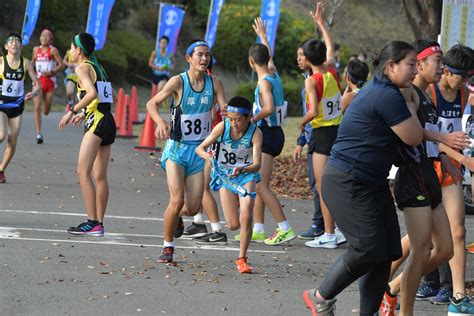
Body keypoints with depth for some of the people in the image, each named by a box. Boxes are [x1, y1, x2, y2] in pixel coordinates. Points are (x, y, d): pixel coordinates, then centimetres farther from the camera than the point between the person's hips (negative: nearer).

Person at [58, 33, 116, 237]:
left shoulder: (82, 68, -5)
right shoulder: (97, 67, 20)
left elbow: (92, 93, -21)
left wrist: (72, 111, -15)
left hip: (96, 123, -9)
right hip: (108, 122, 9)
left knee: (83, 172, -11)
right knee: (100, 176, 10)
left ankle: (92, 222, -18)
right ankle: (99, 223, 12)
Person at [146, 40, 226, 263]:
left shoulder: (213, 84, 1)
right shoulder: (178, 81, -10)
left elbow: (225, 109, -1)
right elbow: (151, 103, -7)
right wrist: (161, 122, -26)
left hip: (200, 150, 3)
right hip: (177, 147, -3)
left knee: (193, 208, 0)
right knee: (177, 200, -16)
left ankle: (177, 217, 37)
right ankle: (167, 247, 3)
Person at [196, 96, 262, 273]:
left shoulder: (255, 133, -20)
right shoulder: (222, 127, -16)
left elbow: (257, 164, -28)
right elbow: (200, 148, -13)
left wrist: (242, 170, -48)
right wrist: (207, 155, -36)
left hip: (246, 175, -1)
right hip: (225, 175, 1)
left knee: (246, 217, -20)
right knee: (233, 225, 0)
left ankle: (242, 259, -2)